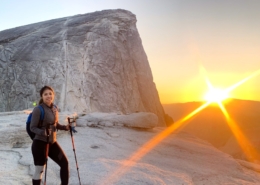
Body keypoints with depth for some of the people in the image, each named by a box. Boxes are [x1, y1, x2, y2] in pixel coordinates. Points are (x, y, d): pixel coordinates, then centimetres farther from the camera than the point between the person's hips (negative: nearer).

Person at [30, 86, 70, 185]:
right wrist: (43, 132, -32)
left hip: (52, 142, 7)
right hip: (40, 143, -7)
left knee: (64, 163, 11)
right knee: (39, 170, 3)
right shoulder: (38, 109, -16)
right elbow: (32, 128, -15)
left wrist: (65, 127, 1)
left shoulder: (54, 108, 5)